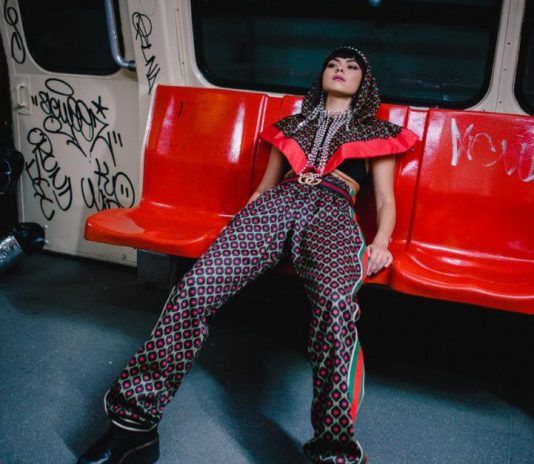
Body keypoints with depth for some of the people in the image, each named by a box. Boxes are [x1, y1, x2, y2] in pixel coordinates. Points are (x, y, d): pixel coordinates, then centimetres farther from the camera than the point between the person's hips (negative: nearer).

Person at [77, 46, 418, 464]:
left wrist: (380, 242, -3)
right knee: (196, 285, -28)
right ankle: (135, 418, -23)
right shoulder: (293, 124, 32)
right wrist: (239, 228, 13)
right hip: (276, 205, 3)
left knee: (335, 302, -41)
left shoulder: (377, 132, 26)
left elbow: (386, 200, 18)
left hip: (333, 215, -2)